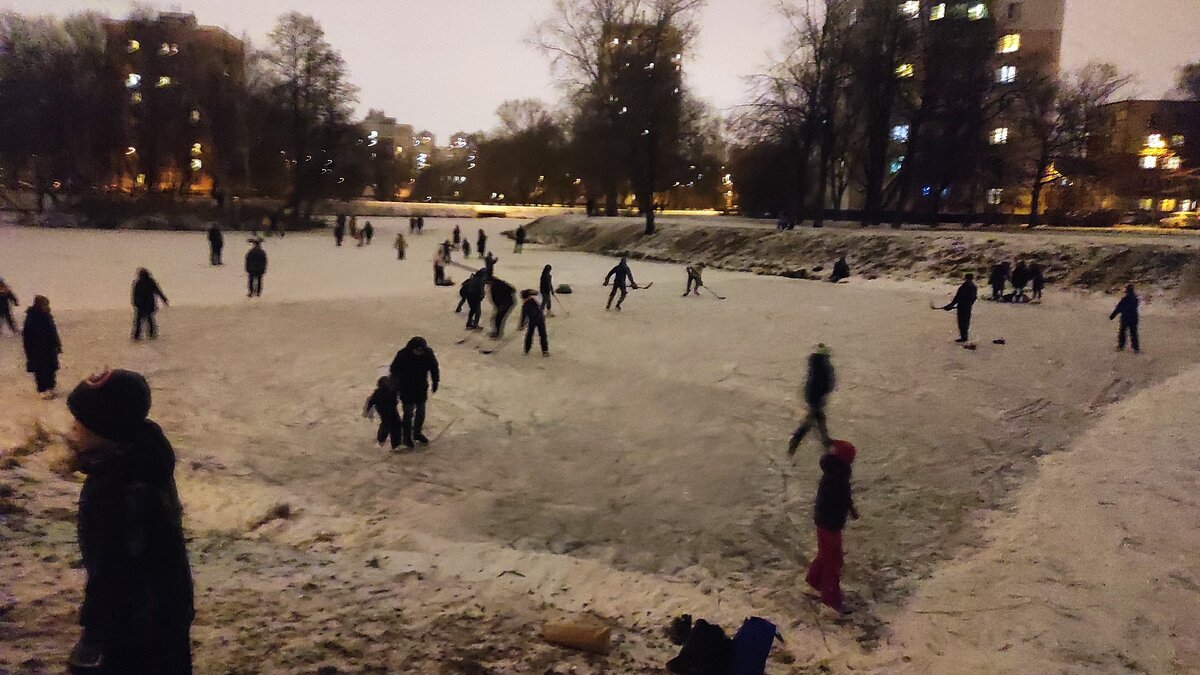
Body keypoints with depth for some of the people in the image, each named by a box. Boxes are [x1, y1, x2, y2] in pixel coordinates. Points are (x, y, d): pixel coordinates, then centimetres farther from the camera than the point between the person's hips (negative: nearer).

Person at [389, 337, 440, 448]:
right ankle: (406, 437, 19)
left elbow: (434, 368, 2)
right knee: (408, 414, 1)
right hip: (406, 390, -4)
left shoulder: (428, 353, -15)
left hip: (421, 389, 4)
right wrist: (396, 388, -14)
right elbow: (395, 371, -13)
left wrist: (435, 382, 8)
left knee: (421, 412, 15)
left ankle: (417, 433, 36)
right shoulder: (403, 355, -24)